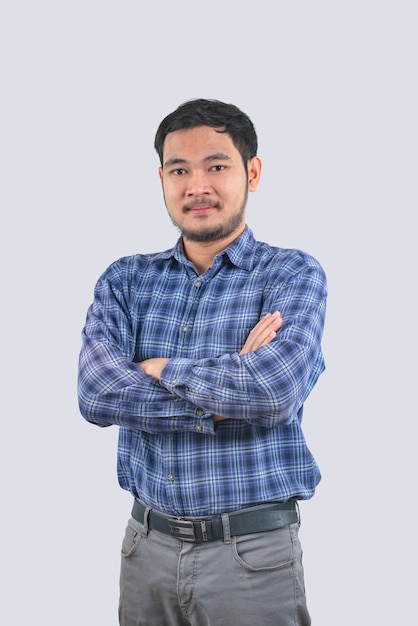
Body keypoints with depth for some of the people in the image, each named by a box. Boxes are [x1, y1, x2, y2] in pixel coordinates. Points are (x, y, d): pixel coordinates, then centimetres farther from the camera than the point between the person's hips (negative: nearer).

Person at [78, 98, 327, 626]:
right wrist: (226, 395, -17)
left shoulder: (294, 275, -6)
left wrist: (160, 368, -11)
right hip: (147, 544, 3)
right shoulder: (125, 281, 4)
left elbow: (276, 390, -24)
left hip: (253, 552, -3)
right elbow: (96, 394, -12)